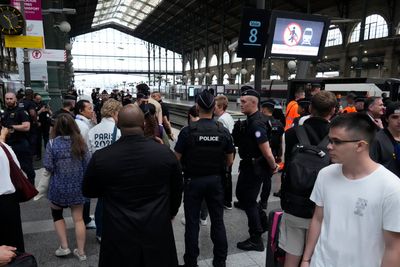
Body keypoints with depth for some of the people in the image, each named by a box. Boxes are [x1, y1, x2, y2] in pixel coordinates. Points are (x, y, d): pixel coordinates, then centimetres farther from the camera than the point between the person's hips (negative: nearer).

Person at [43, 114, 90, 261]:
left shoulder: (52, 143, -12)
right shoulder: (80, 142, -5)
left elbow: (48, 166, -13)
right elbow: (88, 163, -4)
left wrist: (57, 168, 8)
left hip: (59, 186, -2)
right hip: (77, 186, 2)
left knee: (57, 214, 22)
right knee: (78, 218, 10)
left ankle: (64, 247, 21)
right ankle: (81, 252, 18)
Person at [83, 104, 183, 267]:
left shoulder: (100, 157, -14)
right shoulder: (165, 153, -12)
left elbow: (88, 191, 4)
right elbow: (177, 189, 4)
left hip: (118, 237, 0)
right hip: (158, 233, 1)